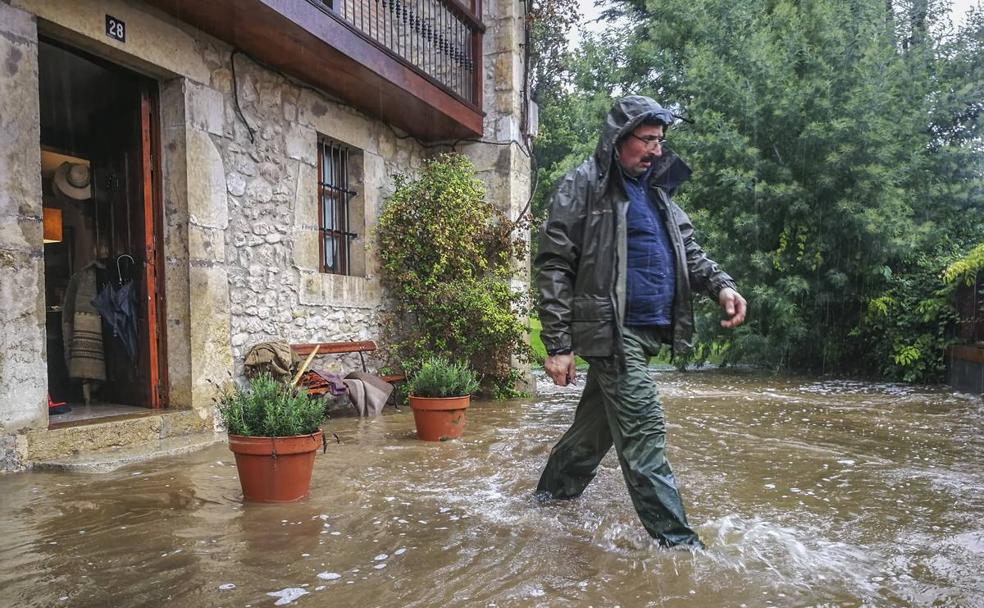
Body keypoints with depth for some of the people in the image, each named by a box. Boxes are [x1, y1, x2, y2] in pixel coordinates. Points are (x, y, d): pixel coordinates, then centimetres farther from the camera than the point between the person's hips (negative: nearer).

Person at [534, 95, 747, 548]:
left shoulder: (655, 189, 18)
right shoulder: (584, 185, -6)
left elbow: (688, 249, 19)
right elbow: (554, 267, -10)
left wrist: (721, 285, -2)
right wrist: (558, 345, -15)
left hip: (645, 334, 8)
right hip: (613, 332, -8)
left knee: (596, 425, 18)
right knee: (644, 436, -6)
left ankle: (551, 496, 36)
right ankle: (676, 541, 2)